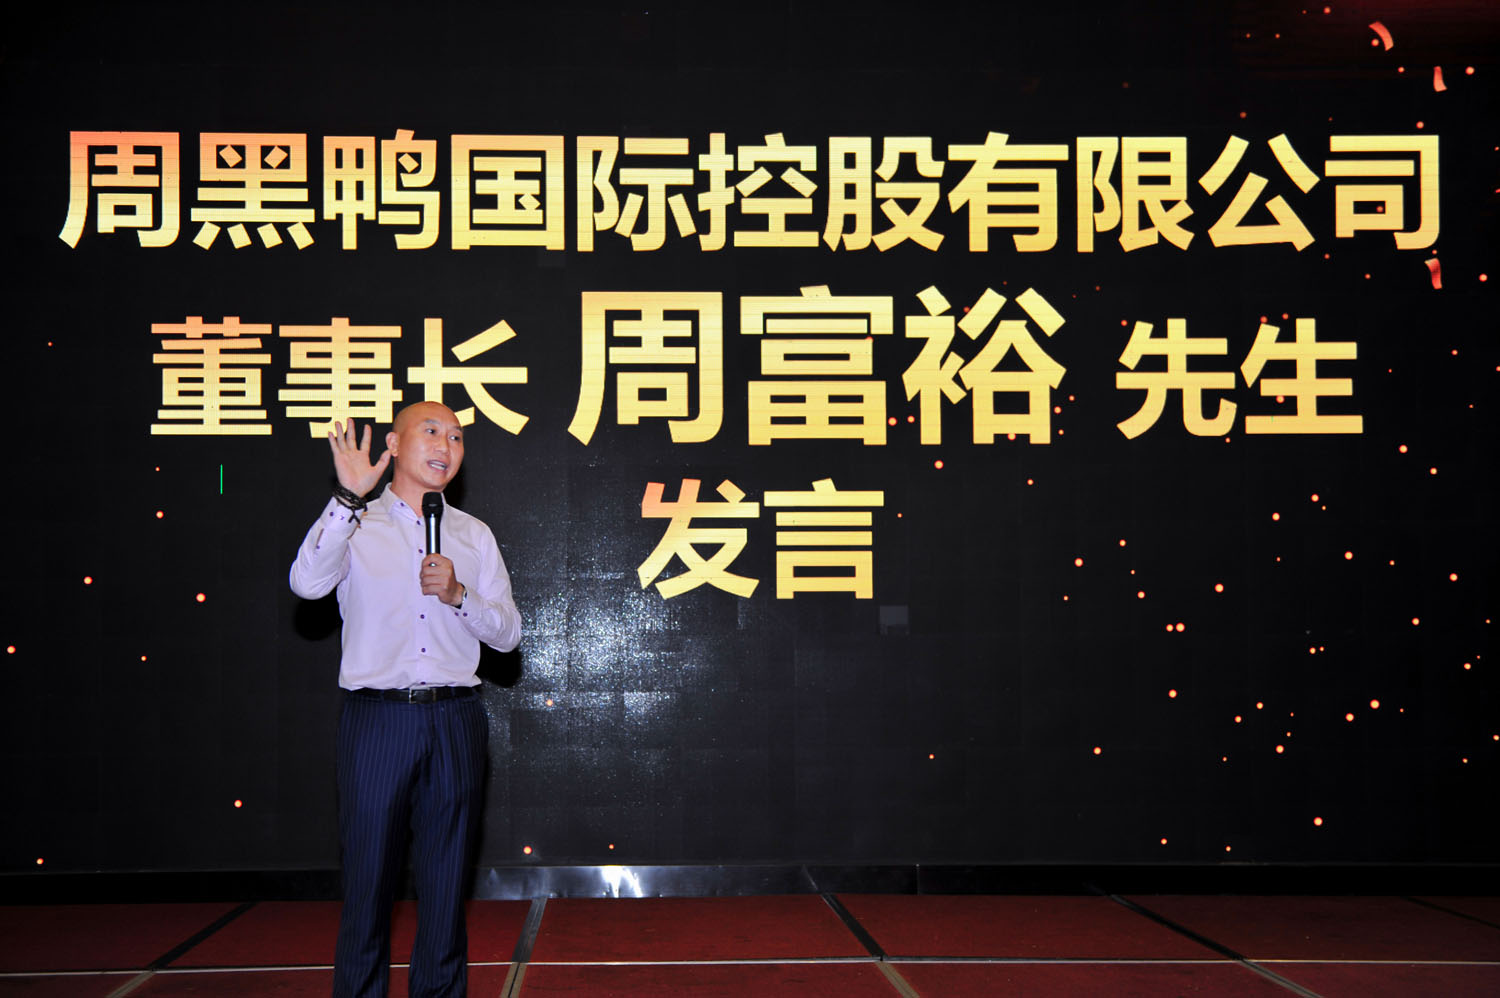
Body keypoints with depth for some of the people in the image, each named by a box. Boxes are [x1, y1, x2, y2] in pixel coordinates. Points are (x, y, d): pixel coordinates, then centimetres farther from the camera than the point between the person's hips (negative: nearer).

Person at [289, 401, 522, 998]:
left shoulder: (474, 537, 15)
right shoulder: (356, 526, 6)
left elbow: (507, 634, 10)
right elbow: (307, 584, -14)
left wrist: (459, 595, -7)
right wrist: (347, 498, -22)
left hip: (454, 721, 3)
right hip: (377, 718, -3)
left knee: (446, 878, 6)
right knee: (368, 875, -2)